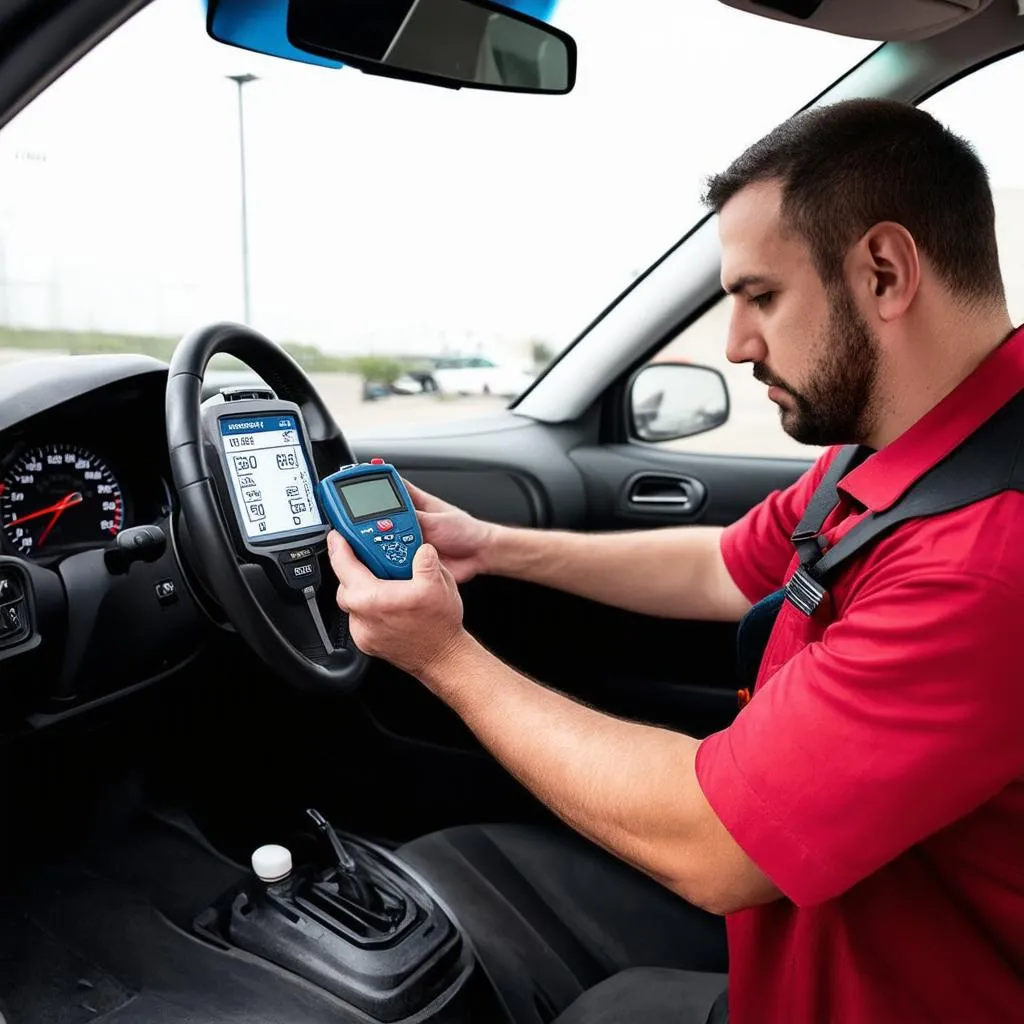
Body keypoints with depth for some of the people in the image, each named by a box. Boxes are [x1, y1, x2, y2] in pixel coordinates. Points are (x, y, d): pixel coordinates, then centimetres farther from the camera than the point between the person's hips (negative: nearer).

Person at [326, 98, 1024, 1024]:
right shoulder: (885, 446, -2)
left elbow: (708, 845, -30)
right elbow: (722, 570, 12)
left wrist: (447, 659, -19)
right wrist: (495, 547, 9)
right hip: (790, 886, 7)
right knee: (439, 876, 6)